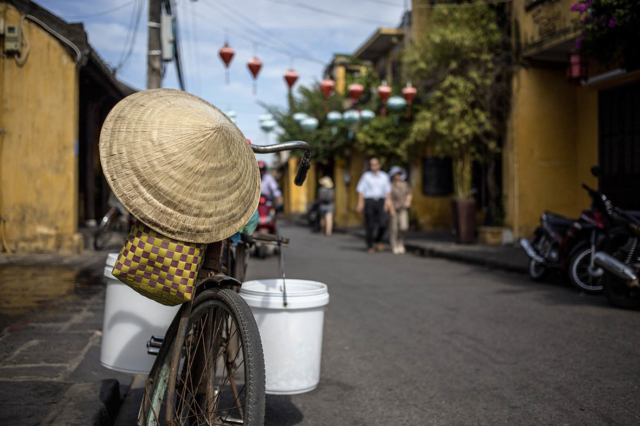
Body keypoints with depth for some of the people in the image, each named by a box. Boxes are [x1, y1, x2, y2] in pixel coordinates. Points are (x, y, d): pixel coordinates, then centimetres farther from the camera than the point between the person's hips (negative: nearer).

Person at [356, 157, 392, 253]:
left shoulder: (384, 176, 9)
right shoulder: (366, 176, 3)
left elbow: (387, 190, 8)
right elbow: (361, 190, 1)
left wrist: (388, 202, -5)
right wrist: (360, 203, -7)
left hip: (380, 202, 2)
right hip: (369, 201, -1)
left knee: (382, 223, -12)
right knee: (370, 225, -1)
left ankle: (378, 239, 16)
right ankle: (369, 246, 12)